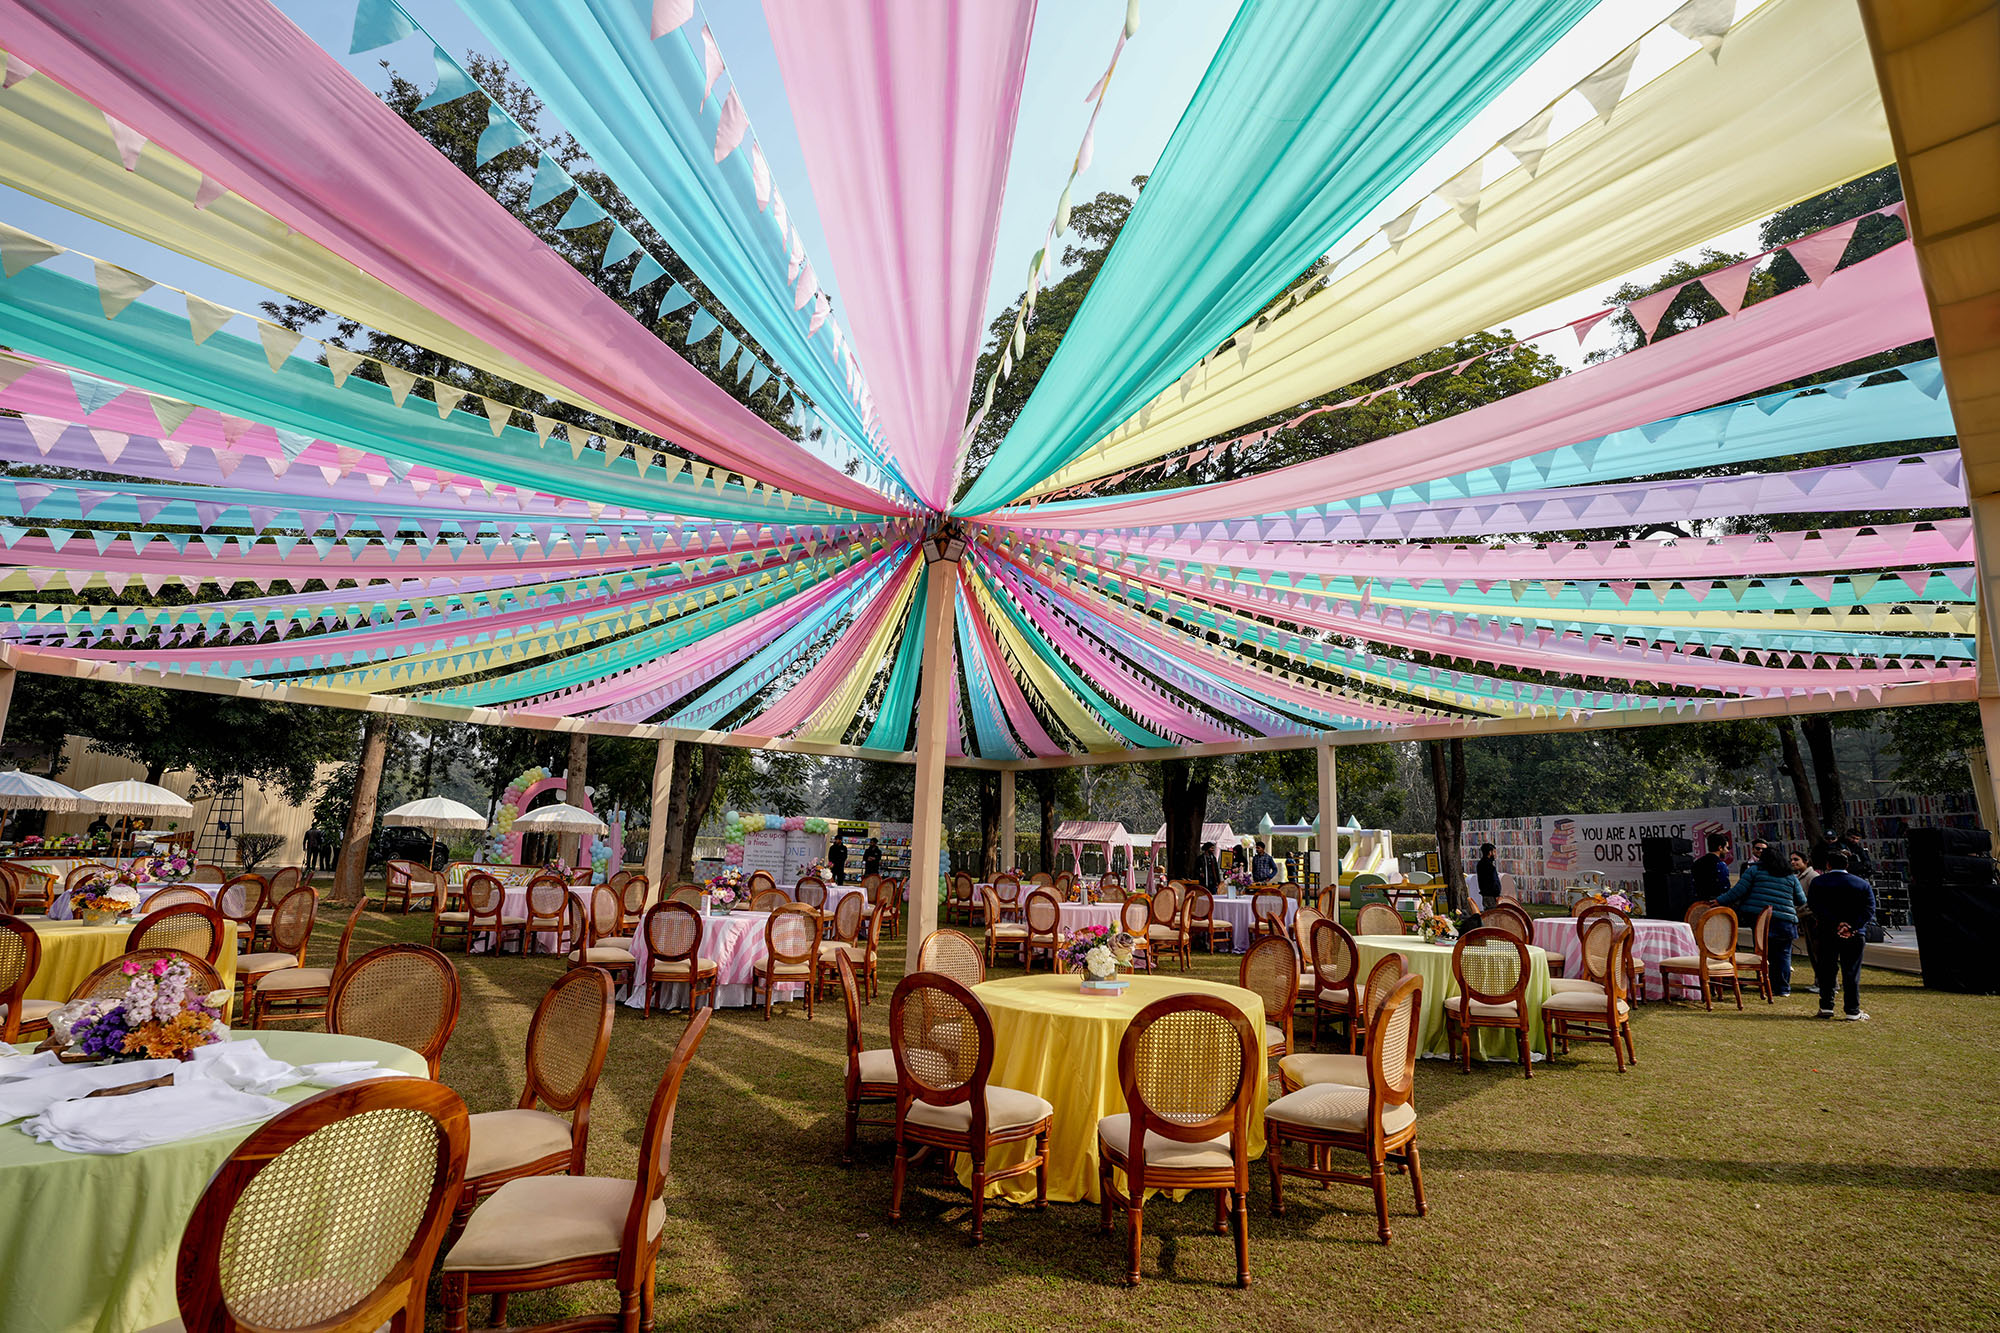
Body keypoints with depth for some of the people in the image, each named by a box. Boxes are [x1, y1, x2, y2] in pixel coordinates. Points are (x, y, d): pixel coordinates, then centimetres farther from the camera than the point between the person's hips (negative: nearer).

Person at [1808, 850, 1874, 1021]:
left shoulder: (1818, 882, 0)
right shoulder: (1863, 884, 4)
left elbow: (1816, 907, -12)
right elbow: (1869, 910, -6)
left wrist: (1836, 925, -15)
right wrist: (1852, 927, -14)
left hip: (1827, 933, -1)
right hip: (1855, 935, 1)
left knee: (1827, 971, 8)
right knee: (1851, 973, 4)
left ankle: (1826, 1007, 10)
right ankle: (1853, 1011, 6)